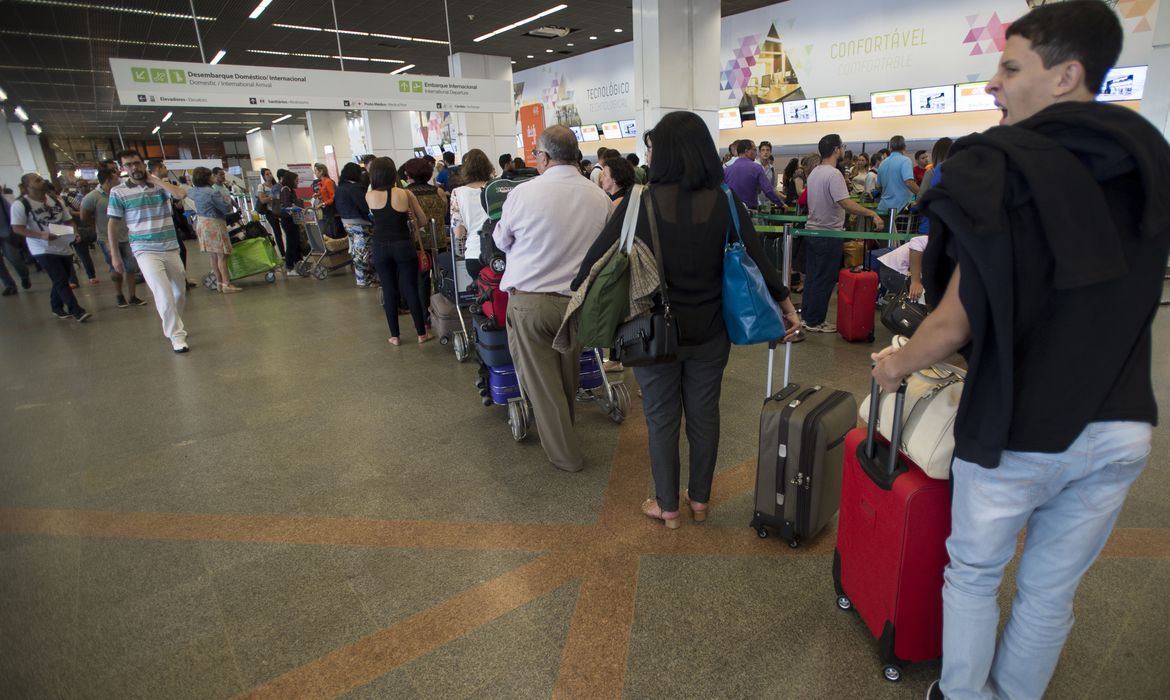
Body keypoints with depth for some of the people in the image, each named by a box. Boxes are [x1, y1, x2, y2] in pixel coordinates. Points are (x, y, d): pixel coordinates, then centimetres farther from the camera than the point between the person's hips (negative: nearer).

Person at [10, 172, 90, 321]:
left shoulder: (56, 200, 7)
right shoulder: (20, 204, -10)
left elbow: (68, 220, 14)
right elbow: (17, 228, -13)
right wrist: (41, 235, -27)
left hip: (64, 247, 6)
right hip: (43, 250, -6)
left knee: (60, 281, 14)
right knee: (61, 281, -11)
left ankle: (57, 308, 30)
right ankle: (76, 310, -7)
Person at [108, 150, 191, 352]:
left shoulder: (161, 185, 6)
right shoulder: (118, 192, 0)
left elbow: (181, 194, -16)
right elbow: (112, 225, 4)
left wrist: (155, 179, -7)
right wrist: (115, 256, 2)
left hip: (171, 248, 3)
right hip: (145, 251, -3)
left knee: (180, 291, 13)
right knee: (164, 295, -15)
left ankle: (173, 326, 34)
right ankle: (177, 336, -5)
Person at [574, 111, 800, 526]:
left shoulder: (639, 204, -13)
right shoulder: (726, 204, -8)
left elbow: (597, 260, -6)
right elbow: (758, 262, -3)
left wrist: (578, 293, 11)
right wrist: (788, 306, 12)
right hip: (709, 333, 2)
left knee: (661, 419, 12)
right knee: (704, 415, 16)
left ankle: (667, 507, 27)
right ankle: (700, 500, 33)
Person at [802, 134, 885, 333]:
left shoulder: (814, 172, 9)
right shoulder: (833, 174, -18)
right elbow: (845, 203, -28)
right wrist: (873, 213, -26)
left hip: (811, 231, 9)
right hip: (829, 234, -9)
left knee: (811, 276, 15)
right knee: (824, 280, -1)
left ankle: (806, 315, 21)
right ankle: (815, 321, 5)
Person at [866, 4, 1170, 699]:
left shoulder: (1004, 168, -15)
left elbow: (956, 325, -17)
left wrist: (896, 363, 2)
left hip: (1018, 426, -5)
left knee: (974, 575, 16)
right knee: (1052, 590, 20)